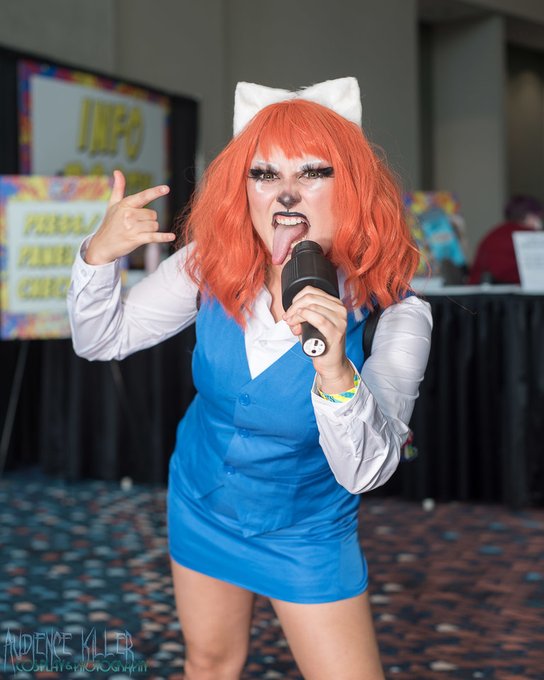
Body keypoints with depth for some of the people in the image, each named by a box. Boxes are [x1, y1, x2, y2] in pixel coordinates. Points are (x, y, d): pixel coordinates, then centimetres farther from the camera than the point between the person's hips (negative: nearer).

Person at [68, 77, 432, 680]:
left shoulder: (393, 314, -26)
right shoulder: (212, 266, -17)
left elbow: (364, 472, -32)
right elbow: (101, 339, -6)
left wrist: (336, 372, -51)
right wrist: (100, 254, -26)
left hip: (305, 538, -3)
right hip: (201, 510, 3)